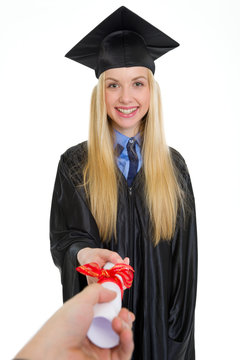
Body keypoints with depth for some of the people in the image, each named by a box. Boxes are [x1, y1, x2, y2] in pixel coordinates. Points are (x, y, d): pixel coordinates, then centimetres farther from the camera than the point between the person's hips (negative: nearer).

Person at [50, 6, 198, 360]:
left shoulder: (173, 165, -4)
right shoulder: (75, 165, -8)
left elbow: (184, 255, -1)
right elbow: (63, 239, -7)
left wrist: (177, 331, -2)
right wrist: (83, 253, -30)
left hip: (157, 317, 2)